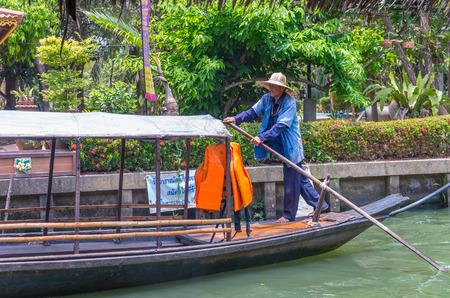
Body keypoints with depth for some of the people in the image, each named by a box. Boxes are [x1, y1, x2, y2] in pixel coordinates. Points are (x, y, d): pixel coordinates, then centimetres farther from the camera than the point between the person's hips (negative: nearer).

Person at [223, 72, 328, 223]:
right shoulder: (267, 99, 2)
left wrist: (262, 137, -34)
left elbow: (281, 125, -26)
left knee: (291, 181, 0)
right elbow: (253, 112, 5)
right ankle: (319, 204, 26)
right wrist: (236, 118, -12)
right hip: (280, 146, 7)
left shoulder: (289, 102, -19)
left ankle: (289, 215, 11)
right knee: (300, 178, 14)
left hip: (290, 146, -7)